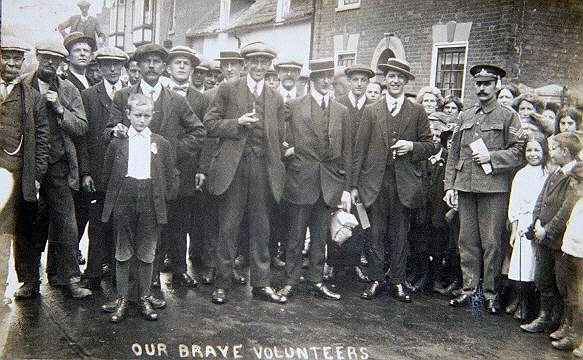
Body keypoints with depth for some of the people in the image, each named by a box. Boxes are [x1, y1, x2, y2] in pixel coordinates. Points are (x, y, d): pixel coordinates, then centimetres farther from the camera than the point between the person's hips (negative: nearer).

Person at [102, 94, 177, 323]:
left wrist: (164, 199, 3)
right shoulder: (117, 142, 5)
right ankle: (122, 300, 17)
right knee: (123, 253, 7)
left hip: (151, 203, 0)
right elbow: (107, 175, 9)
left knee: (147, 254, 7)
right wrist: (114, 197, 6)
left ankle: (144, 299, 19)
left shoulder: (162, 144, 7)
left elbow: (170, 177, 9)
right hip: (123, 201, 0)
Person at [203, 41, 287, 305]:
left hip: (263, 168, 3)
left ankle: (261, 284, 18)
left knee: (261, 229, 9)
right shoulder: (228, 90, 4)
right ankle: (222, 284, 13)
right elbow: (210, 124, -1)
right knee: (228, 228, 2)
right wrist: (238, 123, -14)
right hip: (234, 167, -3)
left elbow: (279, 137, 15)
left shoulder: (276, 99, 14)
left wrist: (277, 169, 5)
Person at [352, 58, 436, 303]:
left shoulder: (417, 112, 8)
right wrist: (355, 184, 0)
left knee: (400, 234, 6)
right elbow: (359, 149, 5)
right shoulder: (371, 111, 8)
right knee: (376, 233, 4)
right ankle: (375, 279, 14)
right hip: (375, 182, 0)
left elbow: (430, 146, 10)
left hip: (404, 182, 0)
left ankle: (397, 281, 15)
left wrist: (412, 146, -11)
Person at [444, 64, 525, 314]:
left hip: (494, 188, -4)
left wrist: (490, 156, -13)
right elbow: (454, 154, 15)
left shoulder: (508, 116, 4)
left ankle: (491, 293, 9)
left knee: (491, 243, -1)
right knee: (467, 241, 7)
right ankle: (469, 288, 16)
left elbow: (518, 152, -1)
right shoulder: (464, 117, 16)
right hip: (465, 187, 4)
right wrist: (449, 186, 9)